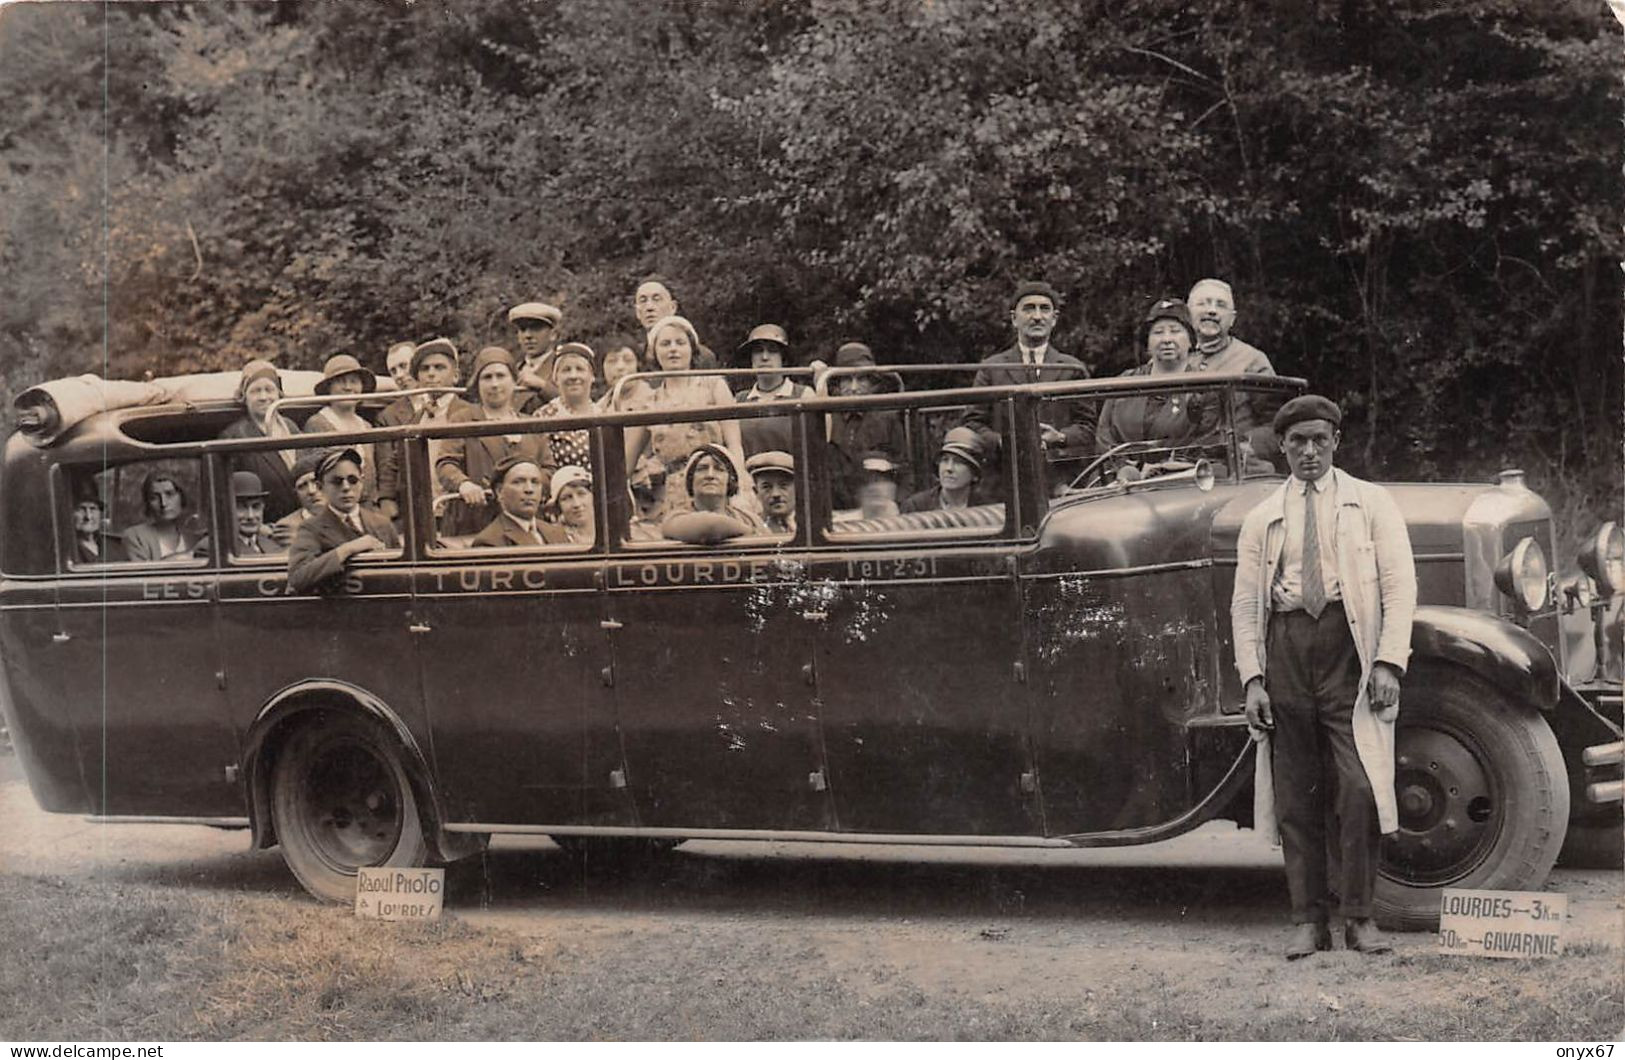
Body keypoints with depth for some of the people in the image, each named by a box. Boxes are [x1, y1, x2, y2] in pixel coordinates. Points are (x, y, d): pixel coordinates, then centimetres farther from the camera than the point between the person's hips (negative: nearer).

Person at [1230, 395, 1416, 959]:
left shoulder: (1371, 503, 9)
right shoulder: (1262, 519, 15)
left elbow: (1399, 585, 2)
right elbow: (1245, 603, 11)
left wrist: (1389, 662, -9)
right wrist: (1252, 679, 0)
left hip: (1348, 645, -2)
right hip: (1285, 648, 2)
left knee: (1357, 786, -10)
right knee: (1297, 794, 3)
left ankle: (1359, 915, 1)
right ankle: (1308, 921, 9)